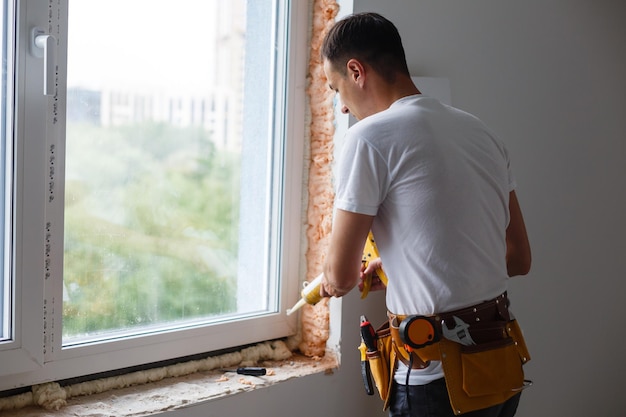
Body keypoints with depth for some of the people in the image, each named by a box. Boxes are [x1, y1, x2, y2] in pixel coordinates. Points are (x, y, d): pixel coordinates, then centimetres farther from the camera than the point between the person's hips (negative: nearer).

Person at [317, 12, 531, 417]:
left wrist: (335, 282, 16)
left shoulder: (370, 136, -12)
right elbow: (519, 258, 14)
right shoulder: (481, 131, 10)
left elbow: (341, 275, -9)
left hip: (438, 377, -7)